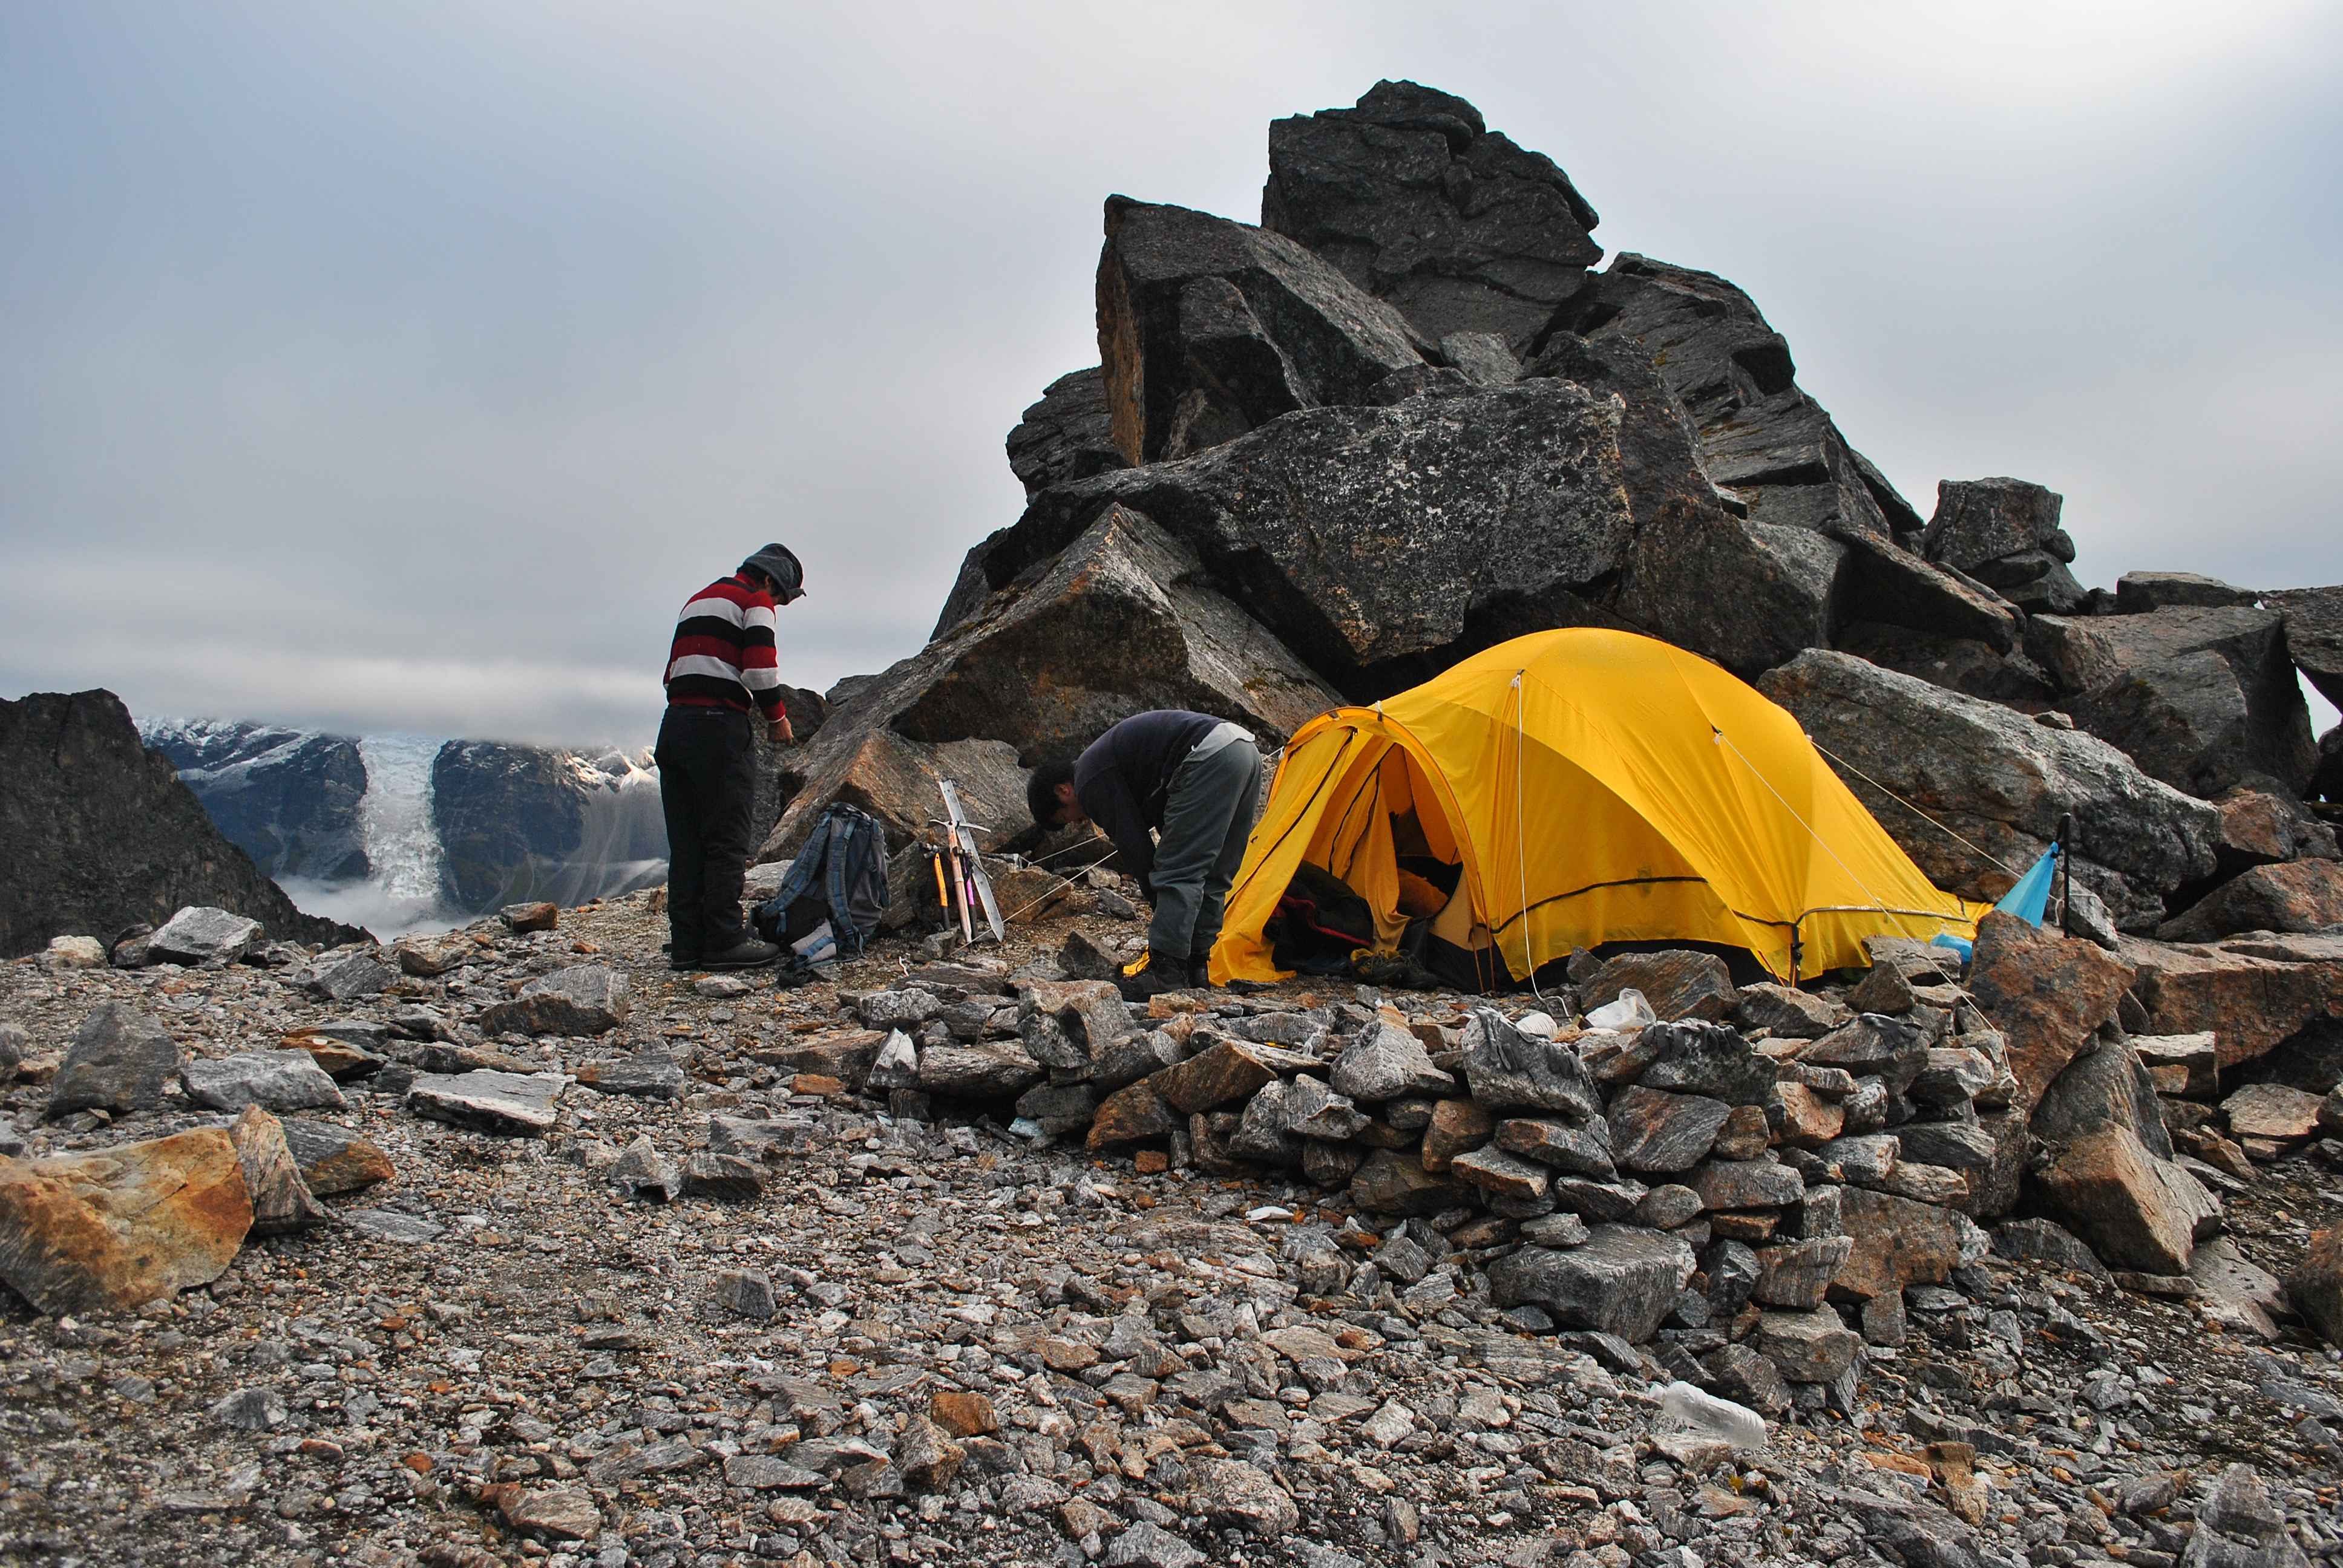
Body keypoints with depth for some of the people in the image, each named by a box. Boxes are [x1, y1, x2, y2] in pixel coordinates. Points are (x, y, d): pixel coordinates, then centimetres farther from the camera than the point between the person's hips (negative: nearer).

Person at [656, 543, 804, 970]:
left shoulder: (698, 600, 27)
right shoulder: (755, 601, 1)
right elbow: (760, 668, -13)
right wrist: (777, 718, 1)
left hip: (675, 724, 8)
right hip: (720, 727, -8)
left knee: (685, 843, 7)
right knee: (727, 840, -4)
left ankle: (686, 944, 8)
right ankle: (724, 940, -4)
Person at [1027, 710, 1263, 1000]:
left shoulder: (1091, 781, 1)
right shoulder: (1104, 761, 29)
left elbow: (1135, 848, -1)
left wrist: (1159, 903, 10)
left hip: (1210, 757, -10)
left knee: (1178, 874, -6)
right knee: (1211, 877, 16)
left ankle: (1167, 971, -5)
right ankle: (1197, 965, 22)